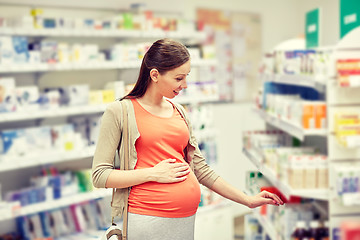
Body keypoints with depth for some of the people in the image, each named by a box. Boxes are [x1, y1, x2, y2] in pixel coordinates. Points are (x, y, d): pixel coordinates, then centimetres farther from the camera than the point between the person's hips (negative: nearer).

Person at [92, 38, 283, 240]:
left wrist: (248, 200, 16)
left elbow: (200, 169, 17)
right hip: (146, 220, -5)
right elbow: (100, 176, -7)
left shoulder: (179, 112, 14)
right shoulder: (119, 112, -2)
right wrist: (153, 174, -12)